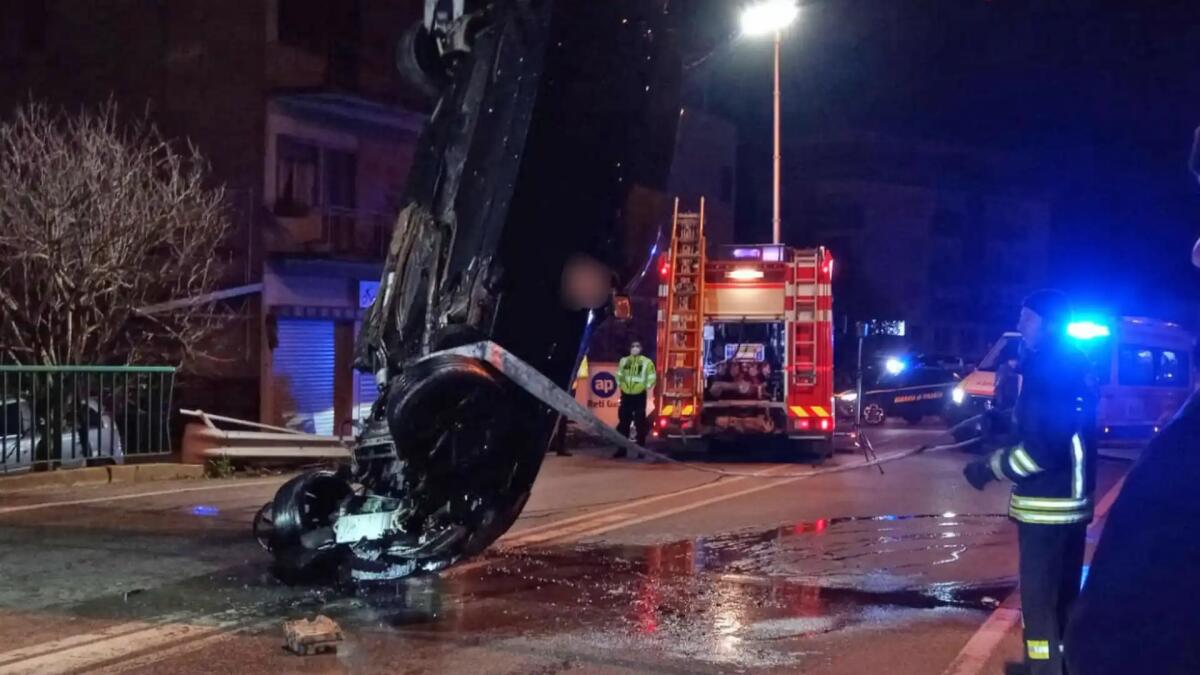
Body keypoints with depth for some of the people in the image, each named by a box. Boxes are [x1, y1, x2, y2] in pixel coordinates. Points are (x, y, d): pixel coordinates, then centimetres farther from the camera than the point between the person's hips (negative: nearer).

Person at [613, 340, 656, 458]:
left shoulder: (646, 362, -3)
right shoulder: (623, 361, 9)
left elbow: (652, 376, -1)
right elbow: (619, 374, 21)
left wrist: (648, 386, -10)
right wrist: (619, 384, 9)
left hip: (639, 396, -4)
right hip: (626, 395, 4)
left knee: (640, 424, 0)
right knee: (623, 422, 6)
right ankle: (622, 449, 13)